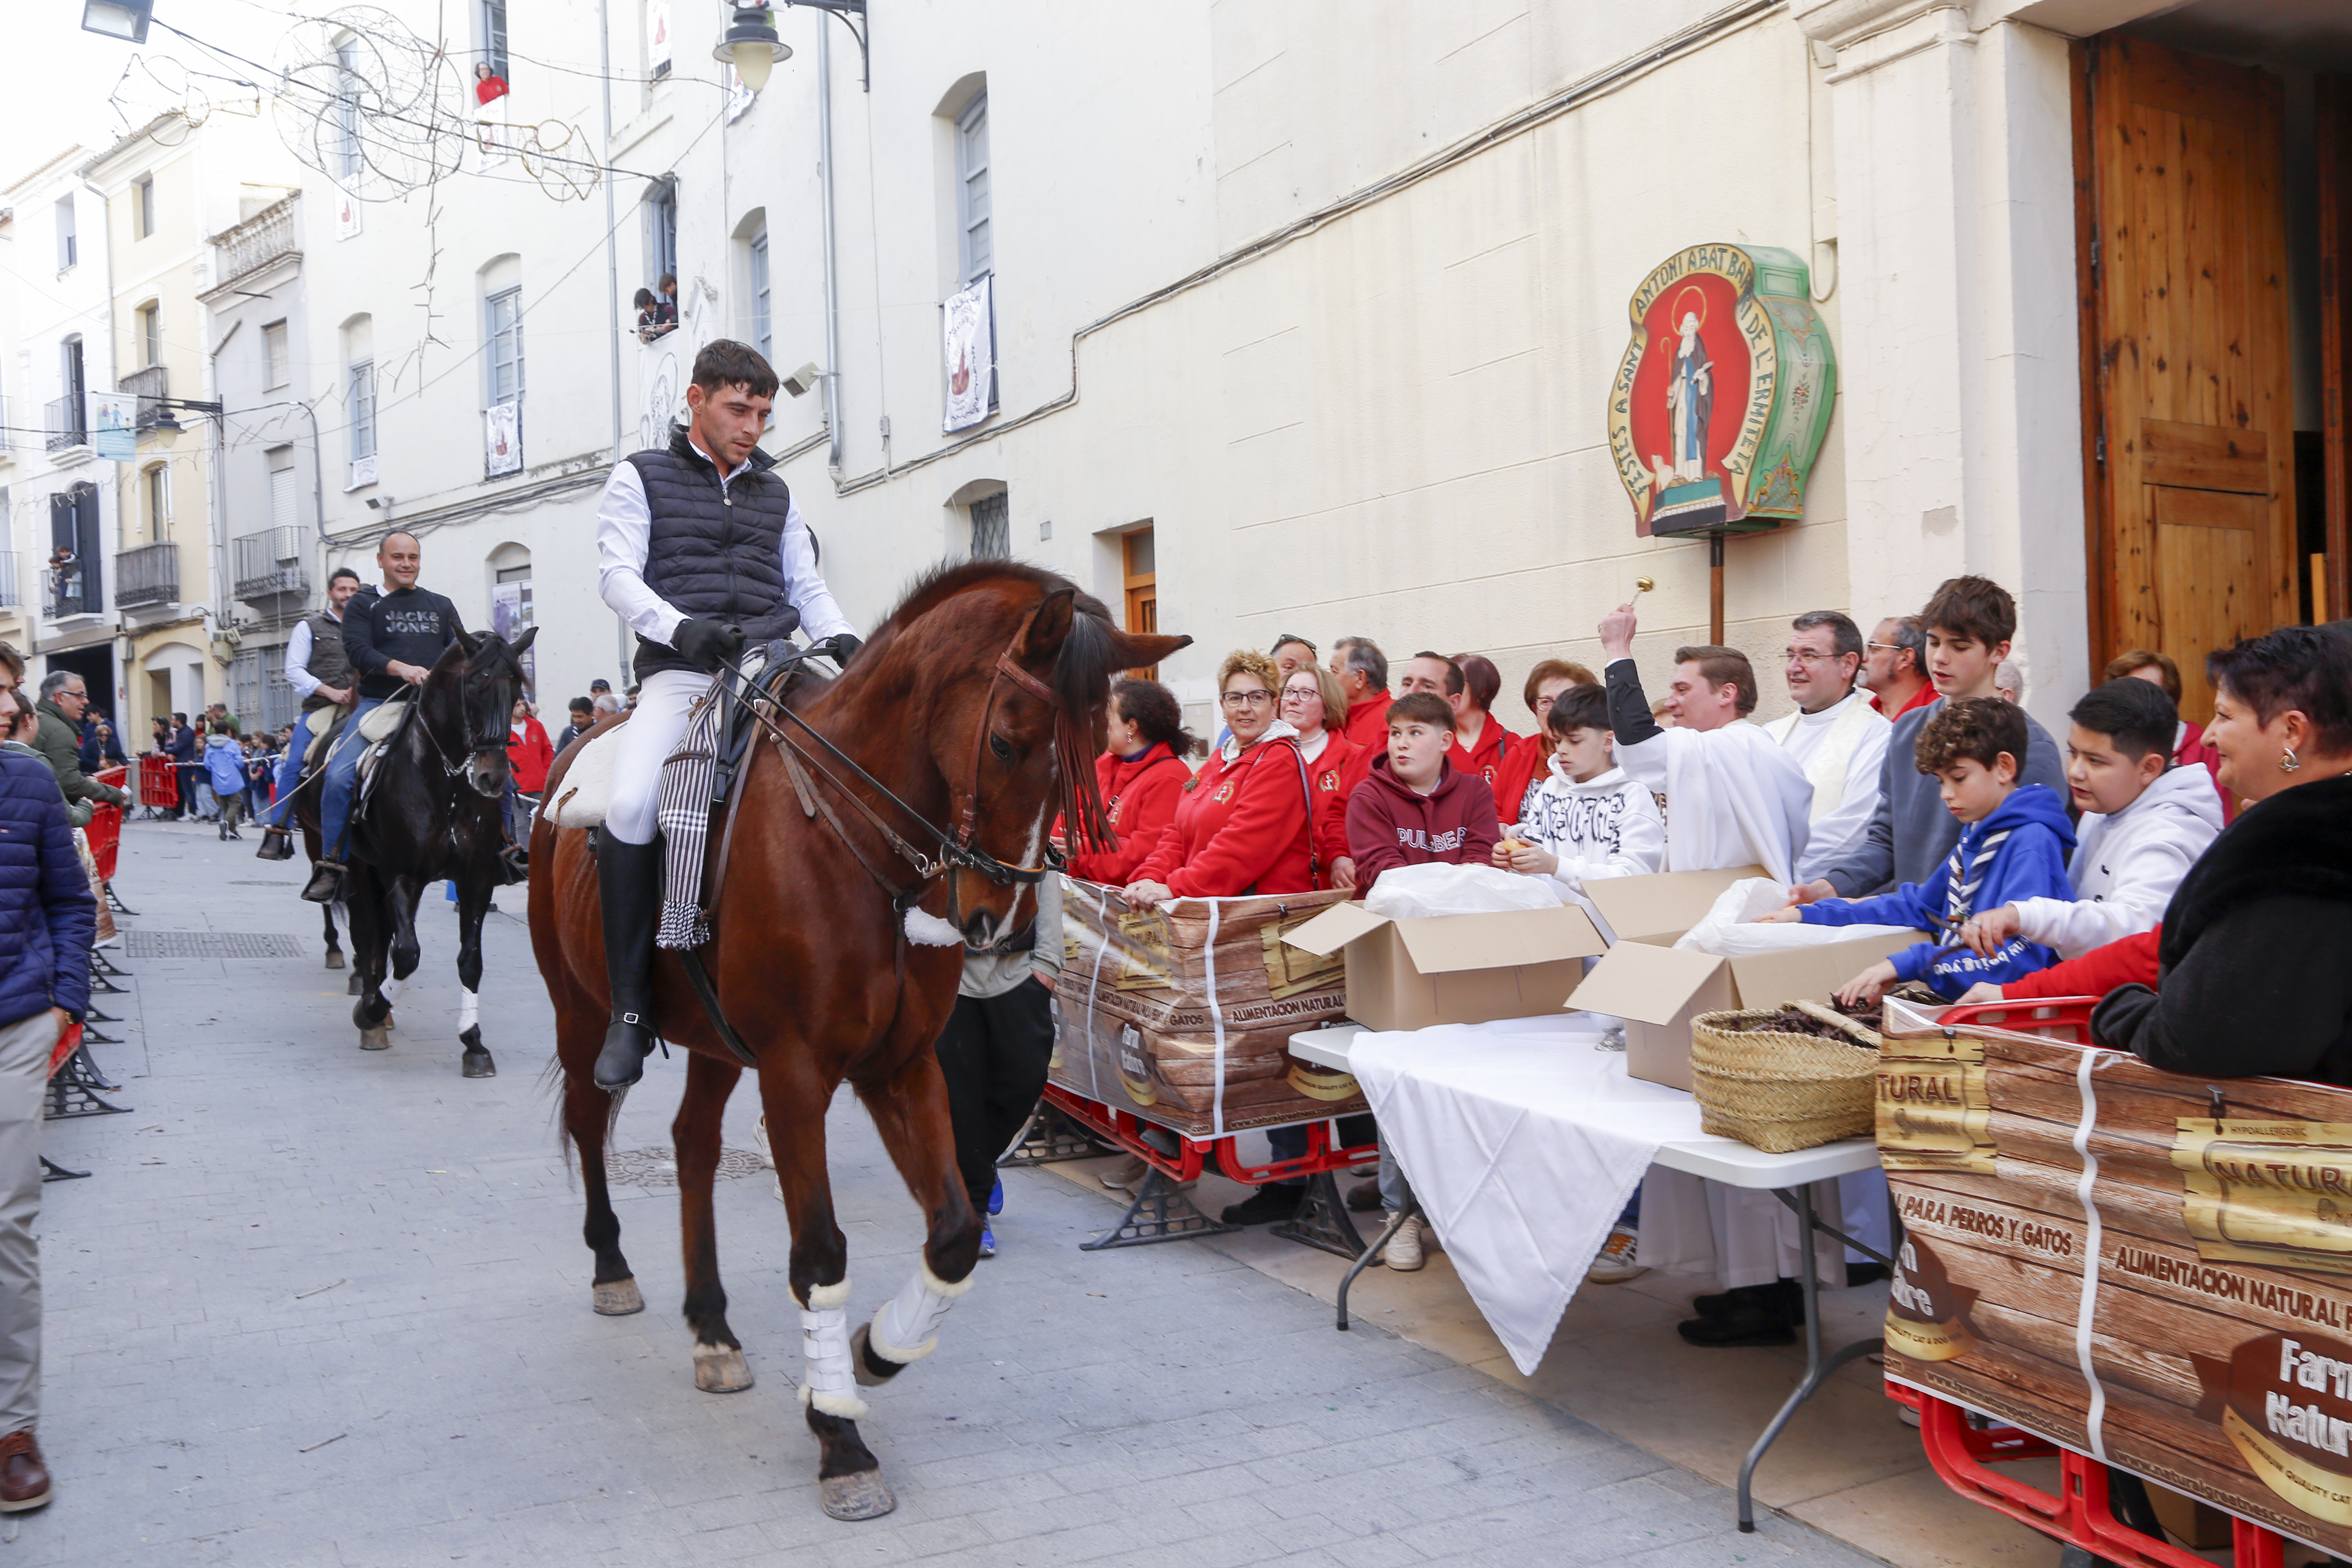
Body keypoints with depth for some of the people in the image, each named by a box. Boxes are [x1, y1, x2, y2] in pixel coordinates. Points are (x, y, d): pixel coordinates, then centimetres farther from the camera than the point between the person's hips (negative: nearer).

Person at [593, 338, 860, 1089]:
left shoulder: (776, 491, 24)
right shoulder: (641, 477, 12)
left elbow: (807, 586, 22)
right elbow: (618, 575, 1)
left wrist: (838, 637, 0)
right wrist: (680, 627, -19)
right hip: (680, 674, -4)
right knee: (632, 806, -27)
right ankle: (630, 1008, -15)